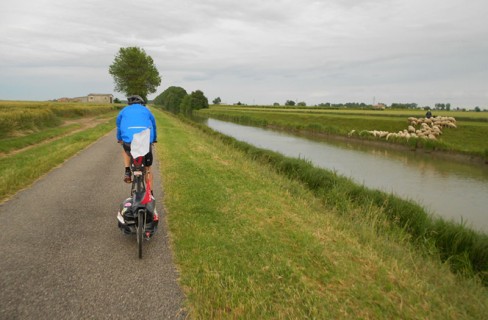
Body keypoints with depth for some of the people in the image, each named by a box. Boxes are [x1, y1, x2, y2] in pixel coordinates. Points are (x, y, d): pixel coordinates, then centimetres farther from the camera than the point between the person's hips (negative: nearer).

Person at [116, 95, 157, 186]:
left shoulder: (124, 110, 24)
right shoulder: (146, 110, 25)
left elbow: (119, 126, 37)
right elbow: (154, 127, 36)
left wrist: (119, 140, 54)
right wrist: (153, 140, 53)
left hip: (129, 141, 0)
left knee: (126, 151, 38)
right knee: (148, 170, 18)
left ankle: (127, 172, 19)